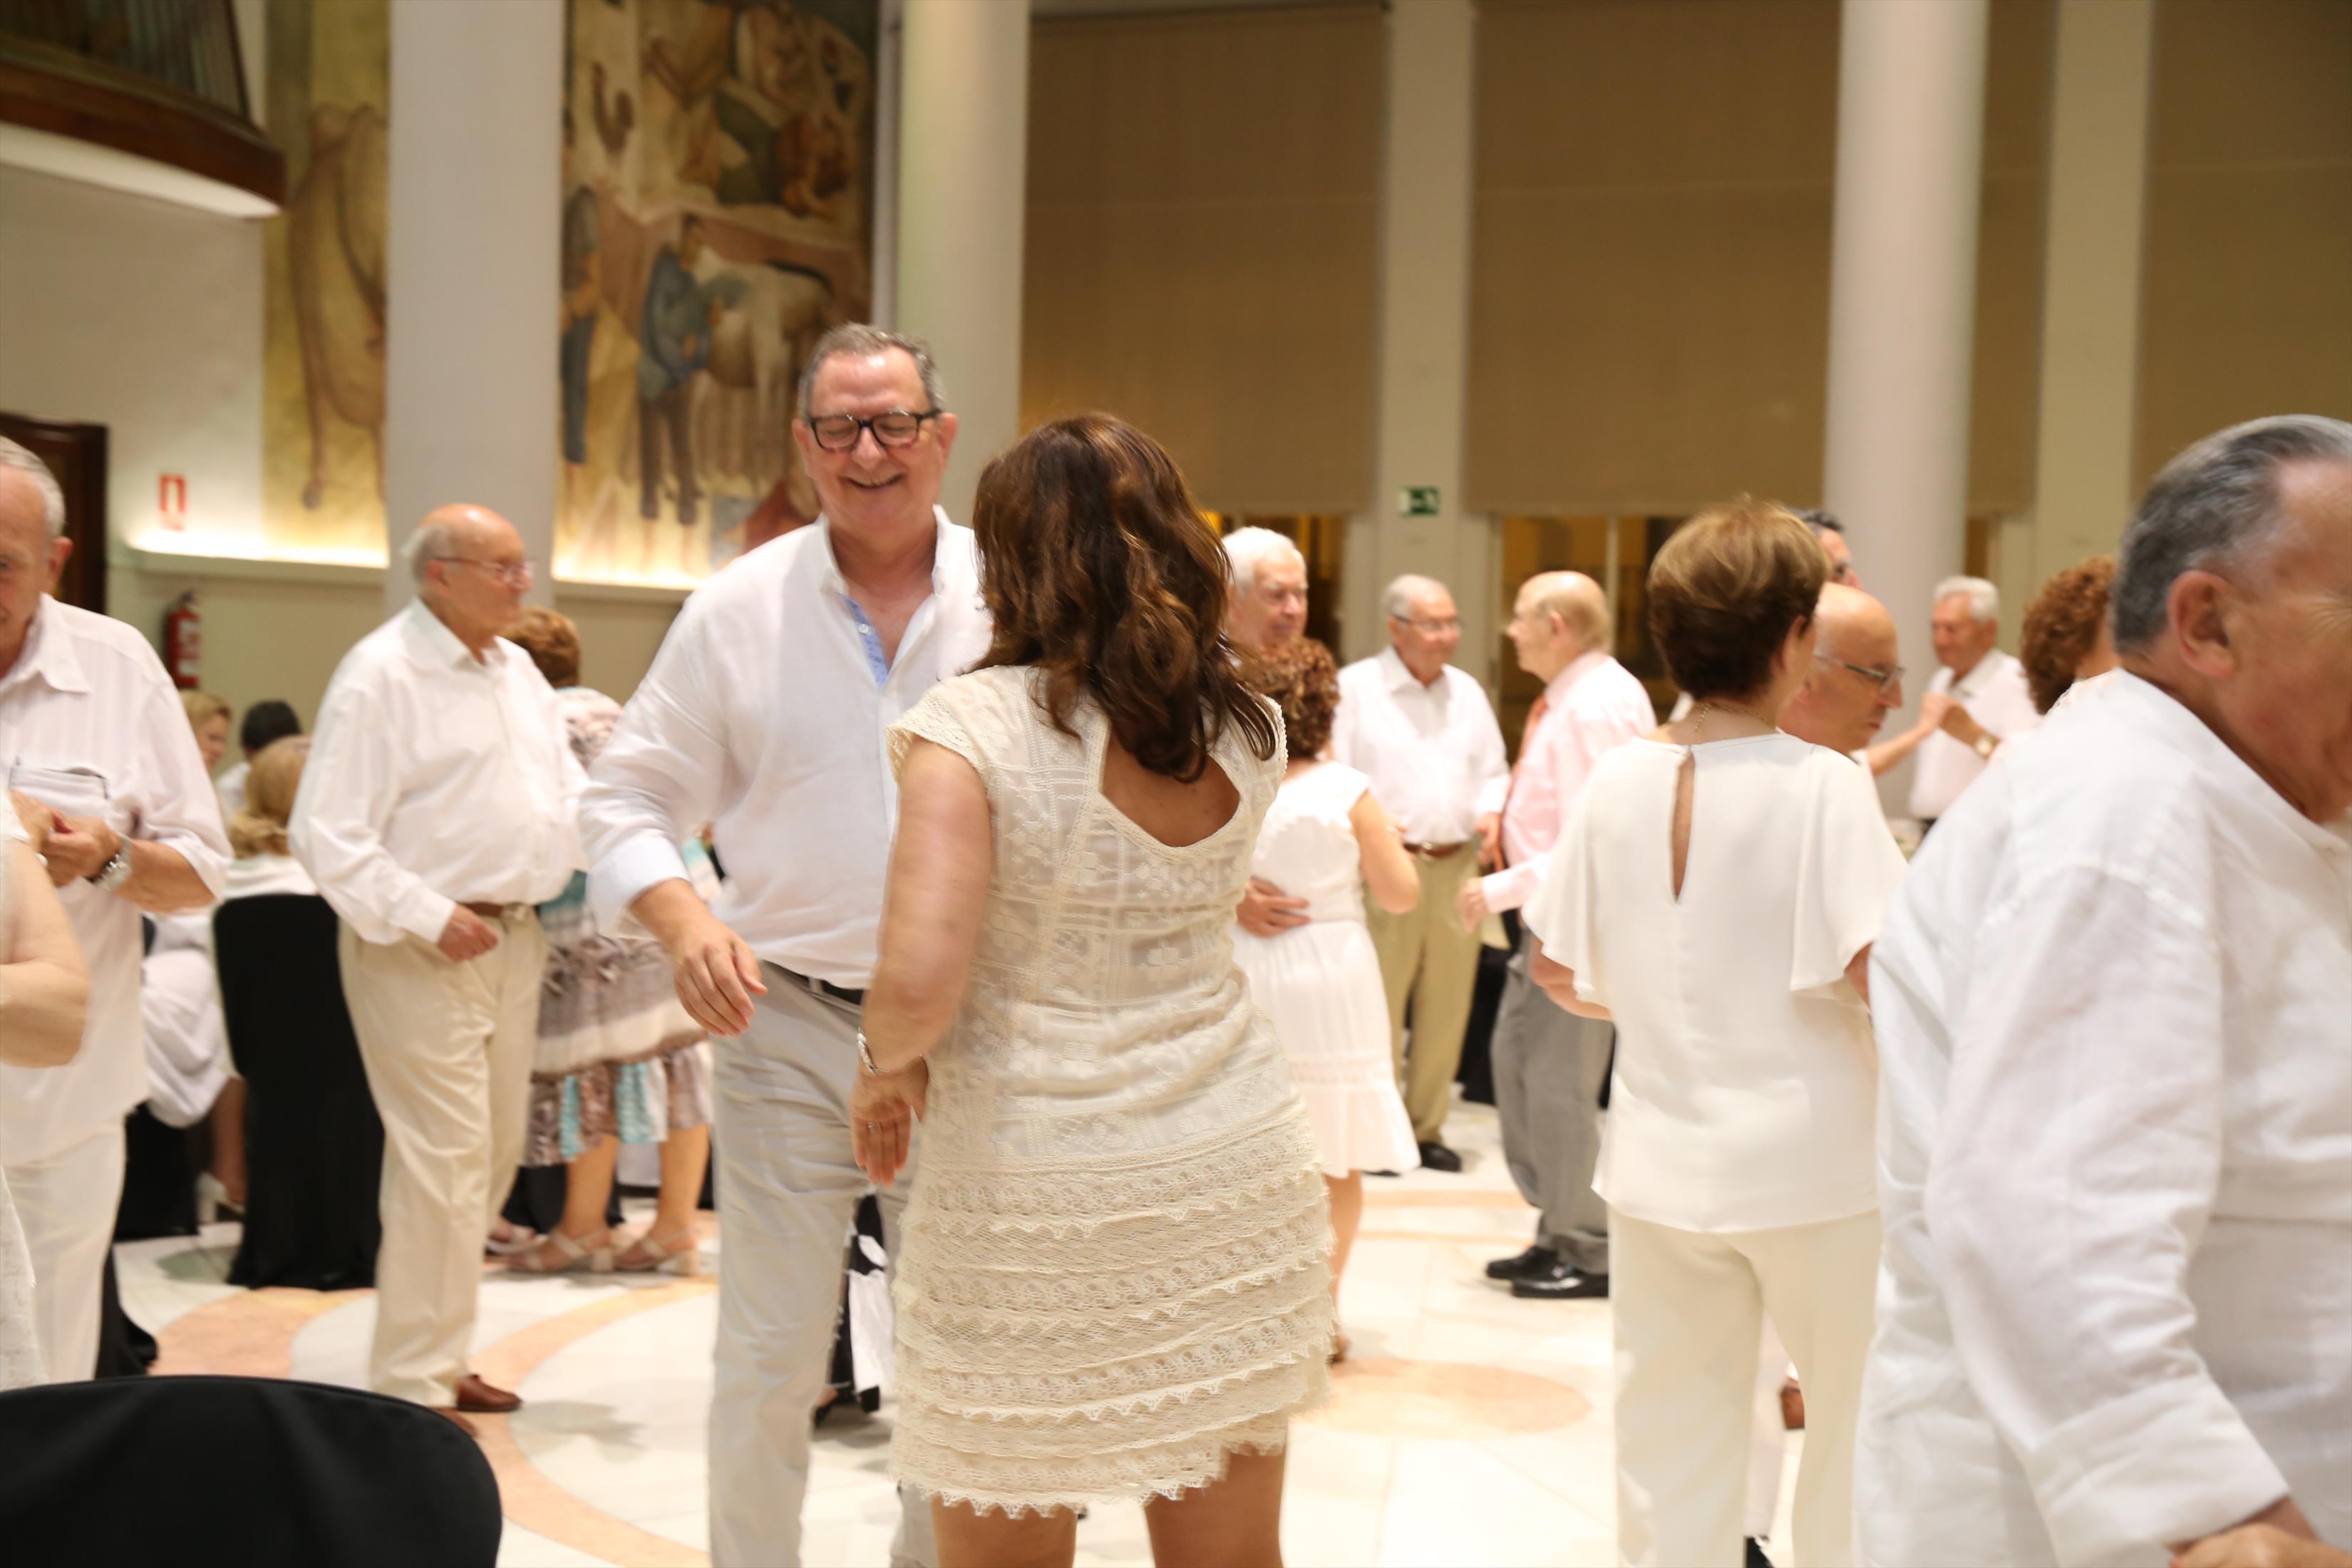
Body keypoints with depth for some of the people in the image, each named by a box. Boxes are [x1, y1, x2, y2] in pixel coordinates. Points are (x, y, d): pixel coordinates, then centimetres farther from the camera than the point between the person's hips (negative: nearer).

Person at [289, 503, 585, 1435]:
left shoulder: (518, 671, 13)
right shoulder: (379, 676, -13)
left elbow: (565, 793, 17)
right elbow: (329, 838, -17)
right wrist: (427, 916, -21)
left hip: (514, 936, 9)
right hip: (422, 949, -9)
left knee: (494, 1155, 14)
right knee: (443, 1164, -9)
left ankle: (438, 1354, 28)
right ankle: (413, 1387, 2)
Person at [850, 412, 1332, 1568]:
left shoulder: (972, 725, -14)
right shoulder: (1248, 729, 2)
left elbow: (919, 981, -23)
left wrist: (885, 1064, -1)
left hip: (1030, 1197, -4)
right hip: (1233, 1168, 5)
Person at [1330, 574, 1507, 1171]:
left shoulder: (1467, 691, 16)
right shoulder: (1355, 687, -1)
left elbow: (1493, 771, 22)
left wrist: (1491, 814, 2)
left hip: (1457, 865, 5)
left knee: (1448, 1002, 7)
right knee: (1380, 1002, -4)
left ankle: (1427, 1126, 18)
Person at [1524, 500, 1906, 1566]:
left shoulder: (1618, 781, -1)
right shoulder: (1823, 784, -14)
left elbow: (1559, 973, 6)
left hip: (1661, 1167, 4)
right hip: (1816, 1163, -4)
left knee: (1669, 1441, 14)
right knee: (1861, 1420, 16)